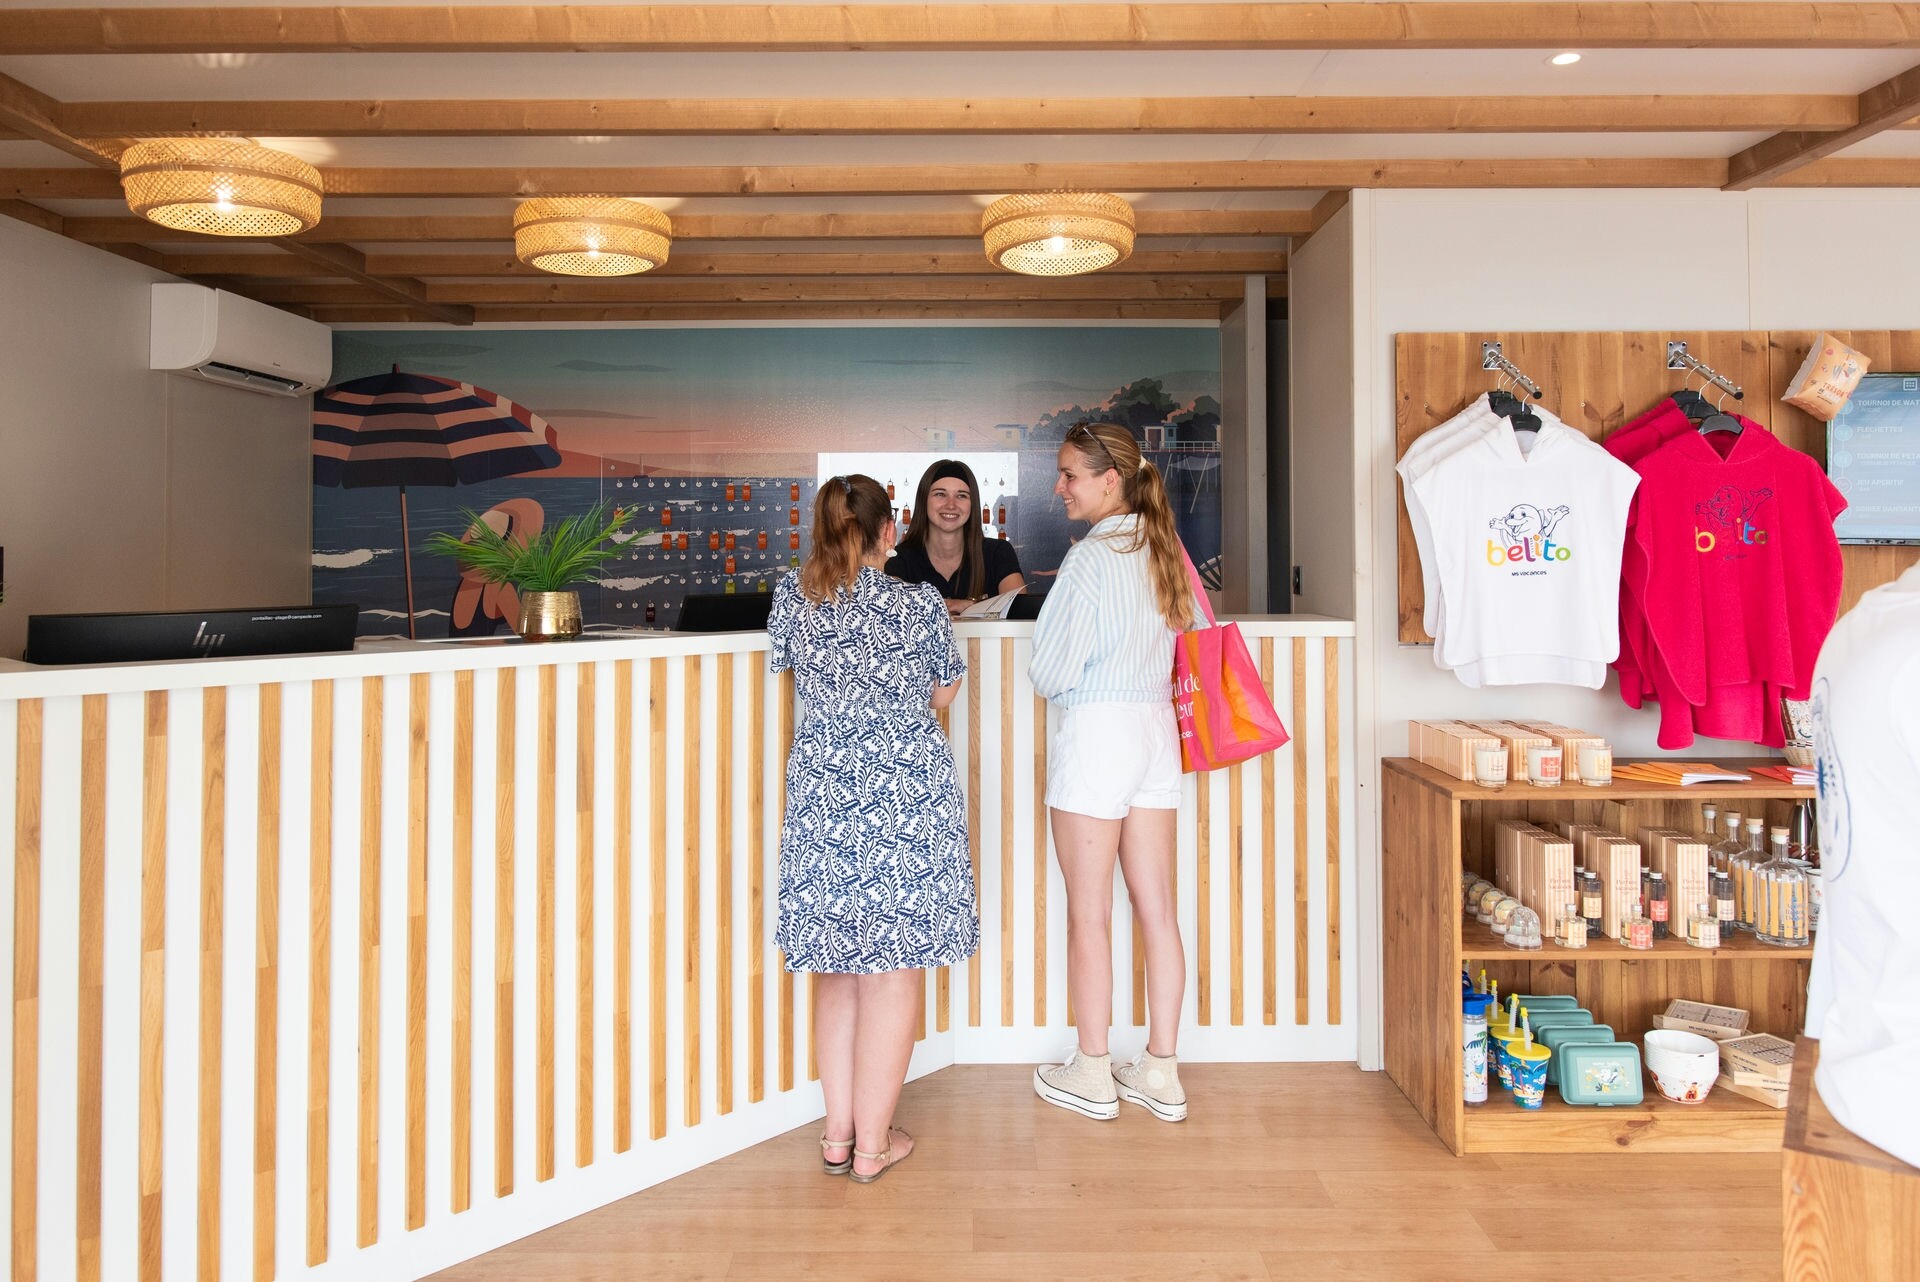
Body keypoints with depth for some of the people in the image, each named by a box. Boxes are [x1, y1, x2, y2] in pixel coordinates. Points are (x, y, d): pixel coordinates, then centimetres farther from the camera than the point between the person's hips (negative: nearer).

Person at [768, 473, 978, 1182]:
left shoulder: (792, 596, -1)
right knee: (892, 971, 7)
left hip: (823, 796, 3)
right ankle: (873, 1142, 17)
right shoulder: (920, 604, -10)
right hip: (908, 795, -3)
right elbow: (942, 696, 4)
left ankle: (838, 1133, 24)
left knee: (837, 969, 16)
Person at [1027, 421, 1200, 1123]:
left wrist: (1067, 683, 7)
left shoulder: (1090, 557, -15)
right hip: (1157, 726, 8)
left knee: (1089, 912, 5)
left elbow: (1049, 671, -13)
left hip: (1096, 731, -7)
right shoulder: (1161, 548, 7)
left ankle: (1092, 1075, 17)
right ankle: (1160, 1072, 20)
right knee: (1156, 907, 10)